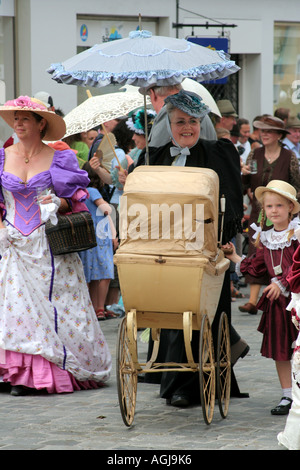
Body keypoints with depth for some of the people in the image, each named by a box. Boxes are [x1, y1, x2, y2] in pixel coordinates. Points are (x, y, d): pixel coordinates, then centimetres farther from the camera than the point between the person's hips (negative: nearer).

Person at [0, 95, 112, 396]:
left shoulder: (58, 159, 2)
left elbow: (77, 198, 6)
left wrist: (59, 203, -14)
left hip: (50, 244, -2)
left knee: (55, 304, -3)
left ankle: (60, 372, 4)